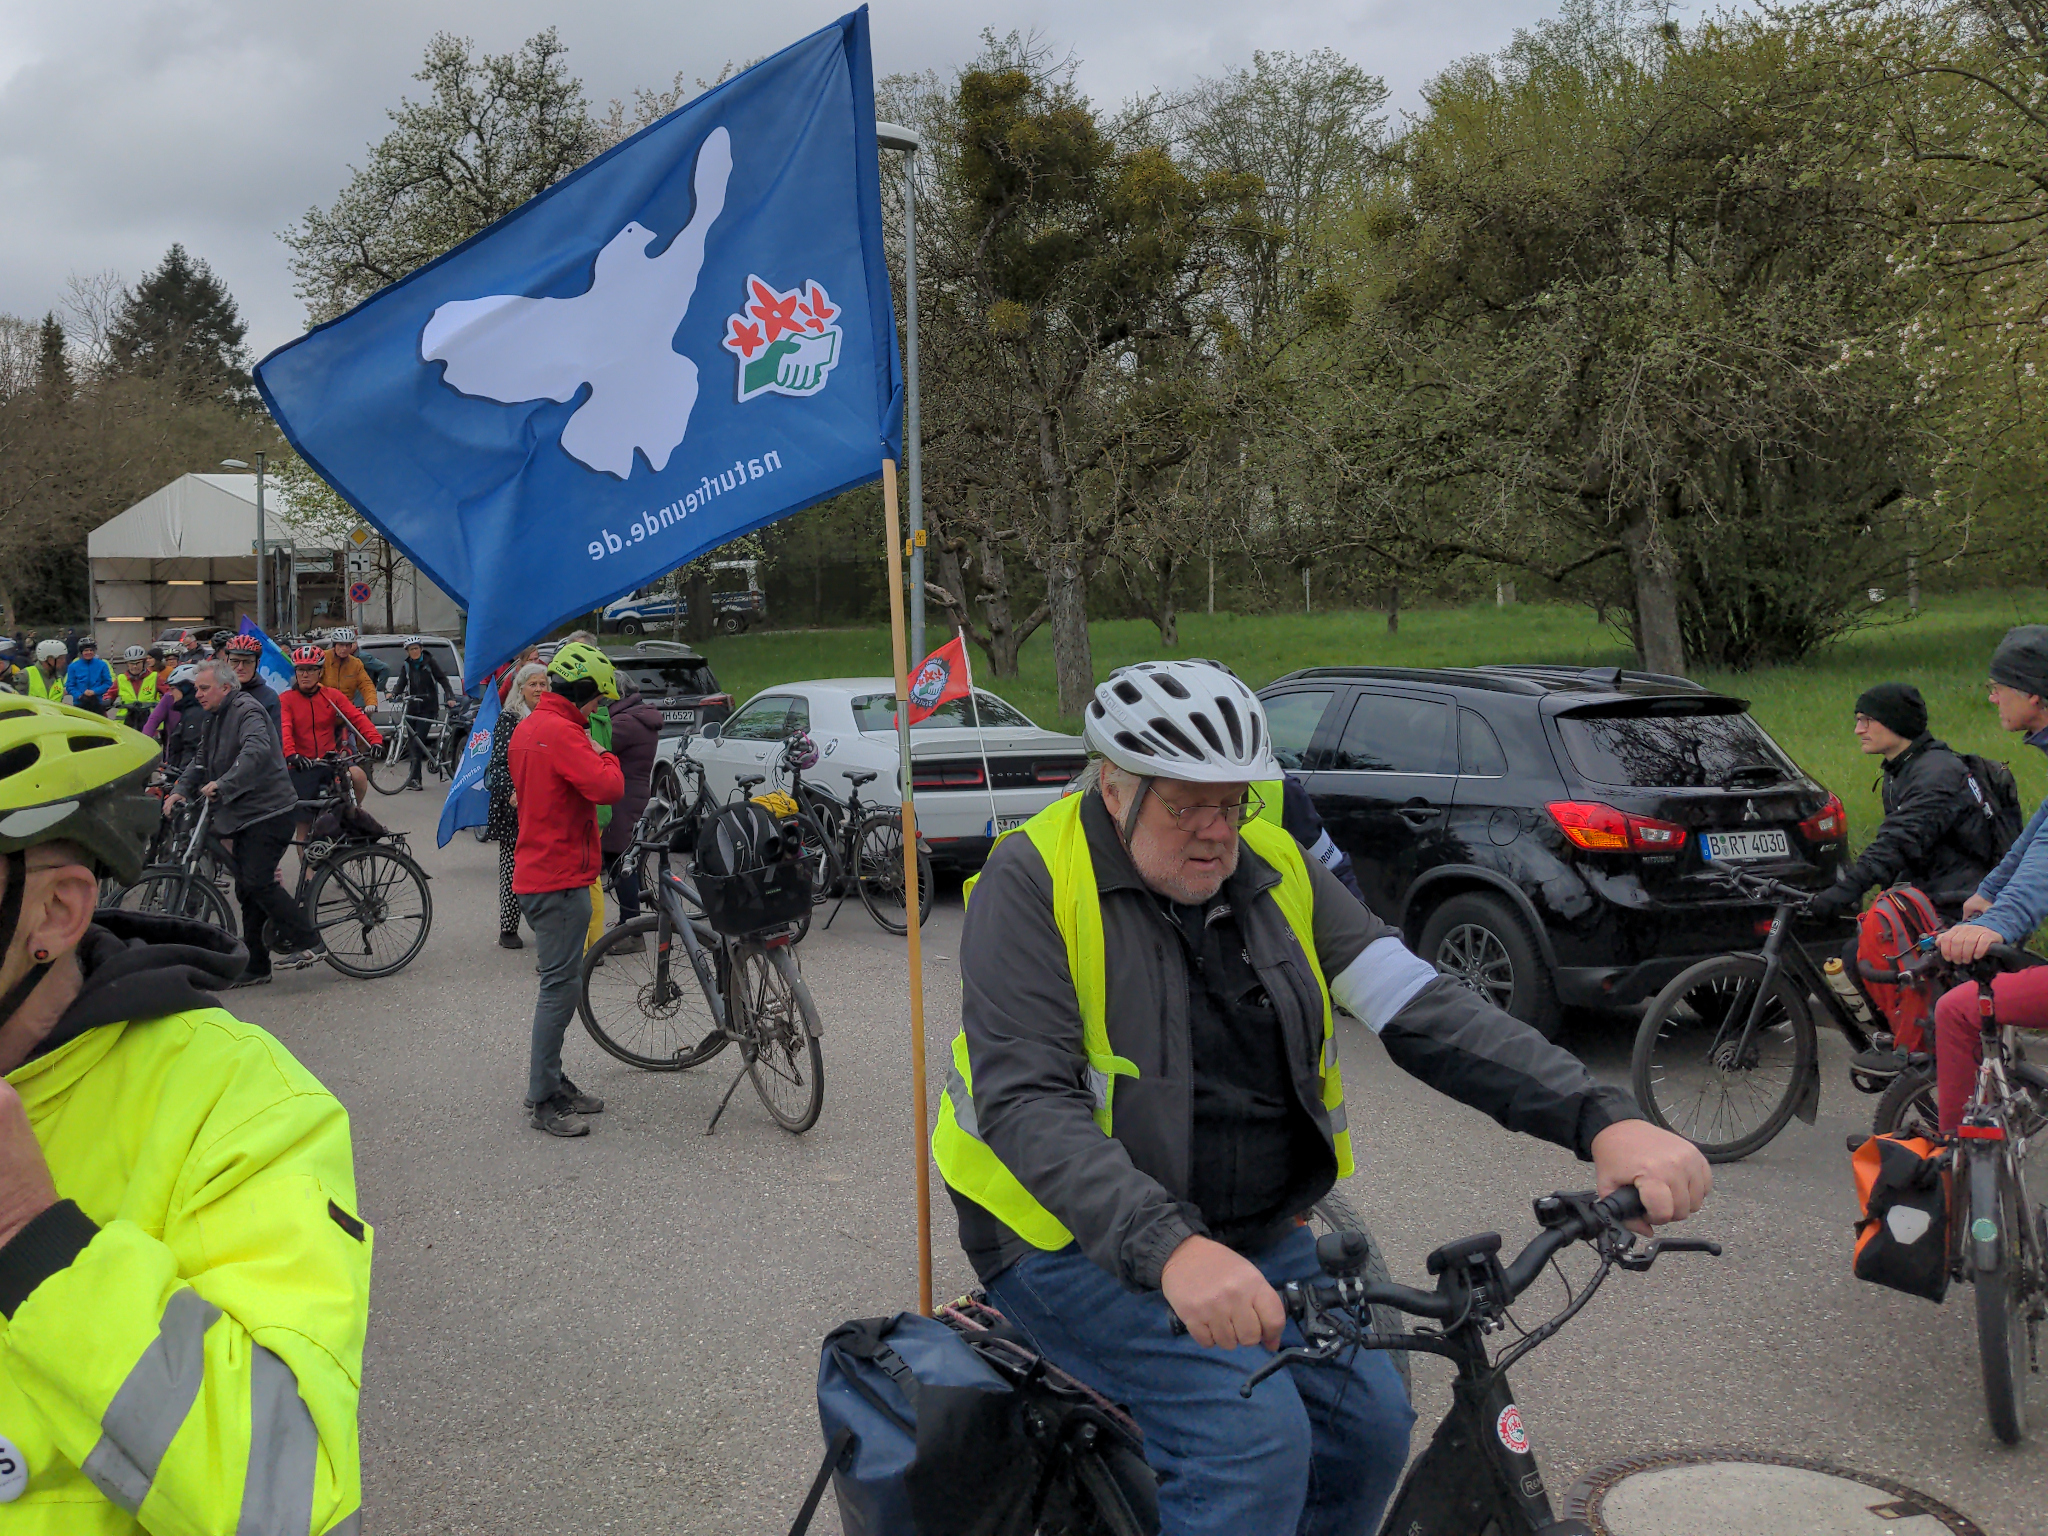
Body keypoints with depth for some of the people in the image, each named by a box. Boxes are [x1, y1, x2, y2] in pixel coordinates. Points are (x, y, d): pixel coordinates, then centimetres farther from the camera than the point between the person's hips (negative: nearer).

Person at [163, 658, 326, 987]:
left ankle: (308, 941, -12)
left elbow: (256, 752, -29)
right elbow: (202, 761, 19)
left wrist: (223, 785, -34)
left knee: (258, 881, -19)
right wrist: (181, 790, 2)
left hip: (269, 812, -10)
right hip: (244, 814, 10)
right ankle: (255, 967, 16)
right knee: (247, 890, 10)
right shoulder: (216, 719, 19)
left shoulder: (247, 711, -12)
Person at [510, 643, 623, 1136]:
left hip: (536, 874, 11)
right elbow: (608, 787, -27)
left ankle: (551, 1082, 25)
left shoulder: (525, 729, 14)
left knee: (558, 983, 17)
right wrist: (605, 756, -7)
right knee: (560, 987, -6)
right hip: (561, 878, -10)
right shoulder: (561, 732, -18)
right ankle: (544, 1102, -2)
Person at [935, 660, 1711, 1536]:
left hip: (1252, 1235, 6)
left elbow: (1422, 1010, -10)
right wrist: (1172, 1251, -43)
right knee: (1255, 1432, -24)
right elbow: (1026, 1100, -28)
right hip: (1078, 1238, -6)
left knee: (1368, 1420, -5)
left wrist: (1604, 1122, -24)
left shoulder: (1274, 871, -1)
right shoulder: (1033, 883, -17)